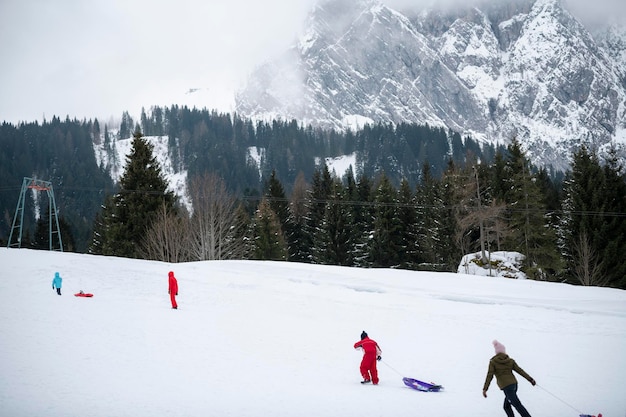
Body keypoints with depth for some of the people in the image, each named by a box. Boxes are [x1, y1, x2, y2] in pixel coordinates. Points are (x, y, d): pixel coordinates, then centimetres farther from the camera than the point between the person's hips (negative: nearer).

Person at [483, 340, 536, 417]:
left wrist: (485, 389, -7)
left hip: (506, 387, -6)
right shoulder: (510, 360, 9)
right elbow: (520, 371, 6)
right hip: (514, 384, 6)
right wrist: (530, 379, 8)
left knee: (518, 406, -7)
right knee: (506, 406, 18)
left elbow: (489, 376, -8)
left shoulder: (493, 362, -2)